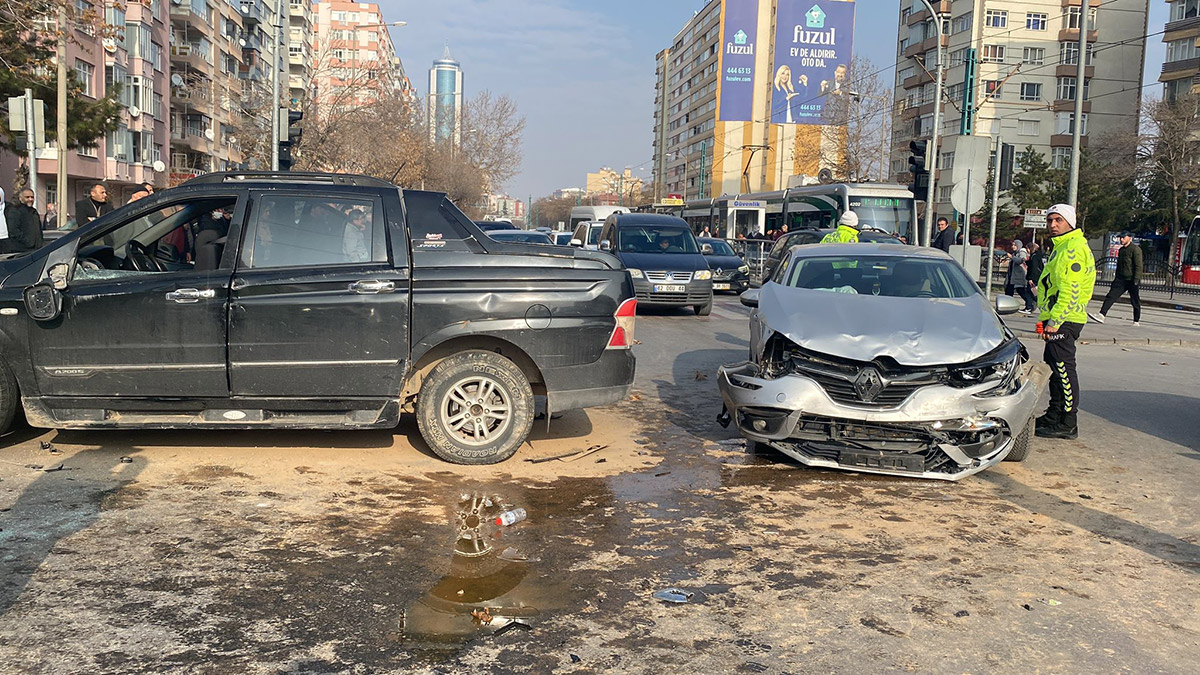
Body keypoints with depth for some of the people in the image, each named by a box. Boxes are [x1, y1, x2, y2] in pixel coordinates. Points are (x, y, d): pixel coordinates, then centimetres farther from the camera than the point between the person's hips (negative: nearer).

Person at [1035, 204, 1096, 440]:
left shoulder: (1073, 248, -15)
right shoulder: (1062, 247, 19)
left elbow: (1070, 290, -23)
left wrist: (1054, 321, -24)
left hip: (1064, 320, -11)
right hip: (1058, 319, 11)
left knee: (1063, 368, -9)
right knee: (1054, 364, 17)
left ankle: (1068, 424, -5)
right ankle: (1055, 415, 27)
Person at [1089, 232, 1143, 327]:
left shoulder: (1135, 249, -9)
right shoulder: (1121, 250, 15)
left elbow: (1138, 266, -14)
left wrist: (1136, 280, -19)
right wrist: (1116, 278, 21)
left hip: (1131, 280, -7)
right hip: (1121, 279, 7)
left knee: (1135, 301, 5)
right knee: (1111, 296, -8)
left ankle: (1136, 321, 15)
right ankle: (1102, 315, -17)